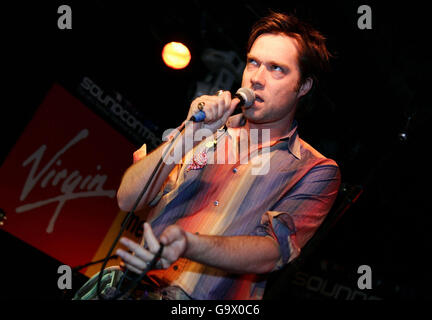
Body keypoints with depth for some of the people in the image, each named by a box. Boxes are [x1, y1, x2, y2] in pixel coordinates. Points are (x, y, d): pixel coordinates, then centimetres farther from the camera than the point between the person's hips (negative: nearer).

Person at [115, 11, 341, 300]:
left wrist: (188, 245, -29)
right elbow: (128, 200, 4)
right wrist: (186, 135, -9)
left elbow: (271, 253, -12)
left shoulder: (317, 171, 4)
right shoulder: (208, 131, 13)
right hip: (133, 286, 3)